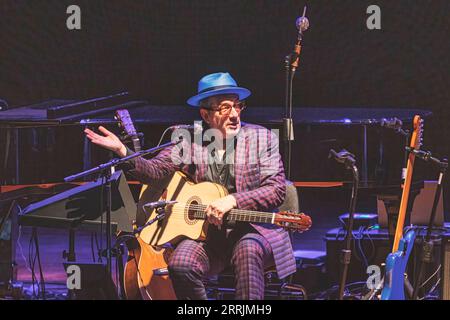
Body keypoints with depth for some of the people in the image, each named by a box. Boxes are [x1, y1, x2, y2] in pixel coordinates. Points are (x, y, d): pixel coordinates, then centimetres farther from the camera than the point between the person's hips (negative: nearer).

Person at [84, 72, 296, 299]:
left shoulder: (262, 138, 3)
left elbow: (277, 189, -5)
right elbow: (154, 171, 2)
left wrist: (233, 200, -19)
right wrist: (123, 151, -15)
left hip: (253, 229, -2)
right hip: (207, 232, 2)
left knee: (248, 250, -35)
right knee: (181, 264, -26)